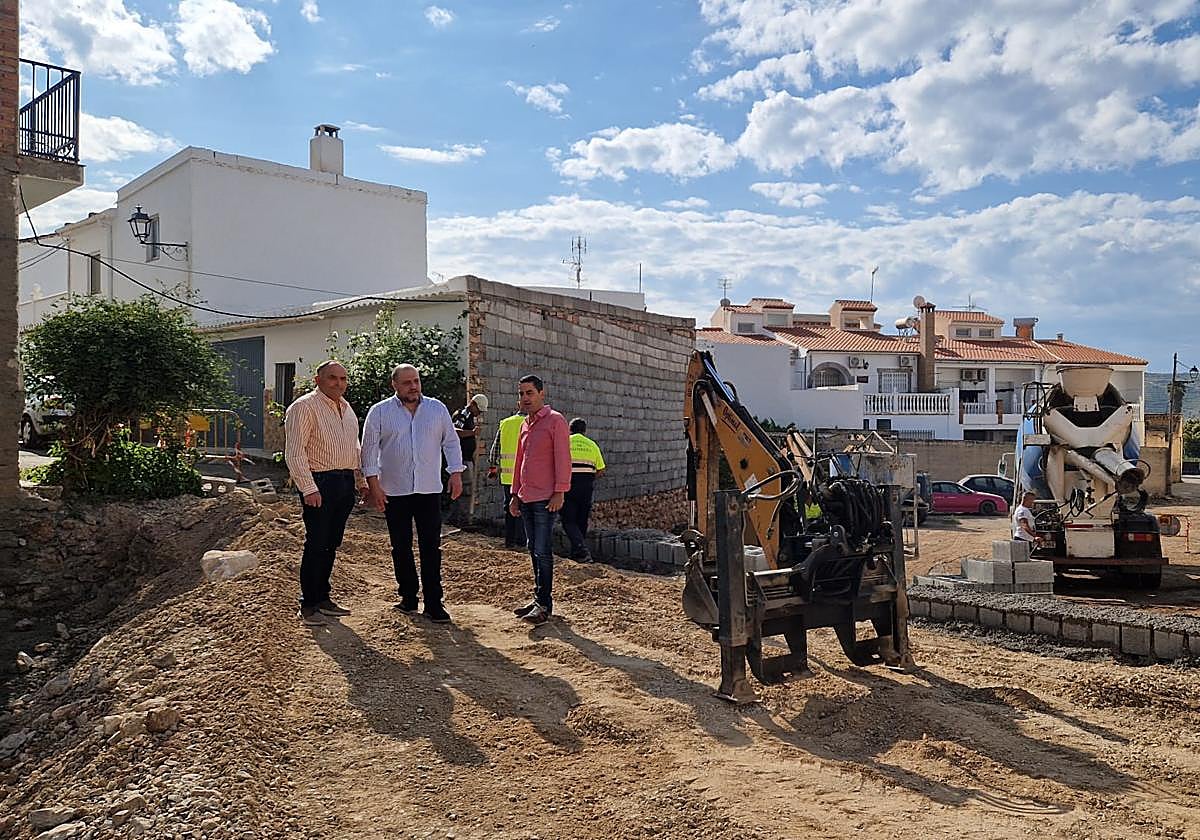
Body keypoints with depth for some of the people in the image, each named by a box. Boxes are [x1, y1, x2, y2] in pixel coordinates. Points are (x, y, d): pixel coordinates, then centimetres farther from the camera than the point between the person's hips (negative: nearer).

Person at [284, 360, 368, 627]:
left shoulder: (347, 409, 16)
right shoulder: (304, 407, -9)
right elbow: (295, 452, -15)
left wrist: (361, 481, 19)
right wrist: (308, 489, -20)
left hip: (345, 482, 8)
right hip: (319, 482, -8)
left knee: (331, 544, 13)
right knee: (316, 544, -4)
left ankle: (322, 598, 24)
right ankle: (307, 606, 6)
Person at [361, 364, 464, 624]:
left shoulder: (437, 409, 6)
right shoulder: (379, 412, 1)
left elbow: (451, 442, 10)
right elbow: (370, 449, 0)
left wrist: (456, 473, 2)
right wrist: (373, 484, -6)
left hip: (429, 489, 1)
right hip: (394, 491, 0)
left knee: (431, 547, -2)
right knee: (401, 547, 8)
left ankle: (433, 603, 1)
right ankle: (408, 597, 22)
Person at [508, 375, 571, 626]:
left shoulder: (555, 421, -7)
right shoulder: (525, 424, 17)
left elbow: (563, 458, -12)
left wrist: (559, 492, -17)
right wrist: (515, 494, 18)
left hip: (546, 499, -8)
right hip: (526, 498, 8)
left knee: (542, 551, -8)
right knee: (534, 549, 12)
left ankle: (544, 605, -3)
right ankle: (538, 598, 19)